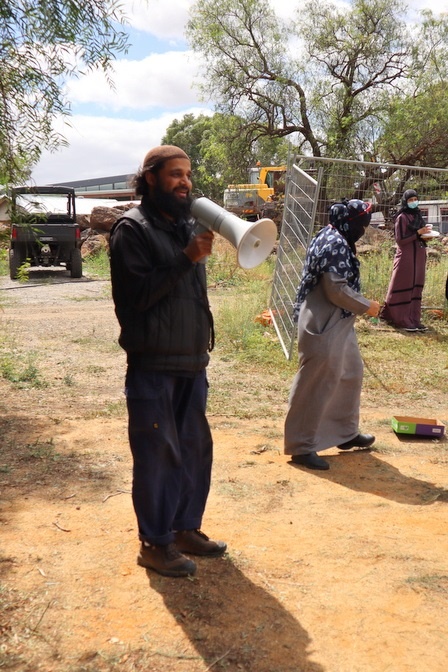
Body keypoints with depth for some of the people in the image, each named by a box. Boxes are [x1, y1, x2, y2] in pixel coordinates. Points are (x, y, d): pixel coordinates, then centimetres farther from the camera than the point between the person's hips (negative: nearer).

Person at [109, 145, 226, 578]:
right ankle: (154, 543, 16)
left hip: (191, 361, 7)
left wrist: (203, 346, 14)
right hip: (152, 364, -7)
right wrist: (186, 258, -22)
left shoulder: (185, 225, 13)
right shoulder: (132, 228, -9)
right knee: (157, 453, 2)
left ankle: (186, 528, 29)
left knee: (194, 448, 13)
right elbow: (137, 294, -18)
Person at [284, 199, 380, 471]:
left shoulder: (336, 240, 13)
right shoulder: (335, 245, -19)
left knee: (351, 374, 22)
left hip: (339, 324, 11)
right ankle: (301, 447, 8)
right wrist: (367, 306, -11)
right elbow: (337, 290, -24)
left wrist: (361, 305, 11)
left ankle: (346, 432, 37)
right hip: (323, 327, -11)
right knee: (316, 385, -3)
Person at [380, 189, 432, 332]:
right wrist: (418, 233, -17)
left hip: (418, 257, 8)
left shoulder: (417, 215, 14)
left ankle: (414, 320, 13)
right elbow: (400, 239, -14)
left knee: (416, 288, 8)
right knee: (404, 289, -2)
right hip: (406, 257, -8)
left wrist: (425, 235, 1)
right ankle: (403, 320, 4)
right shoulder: (402, 217, -9)